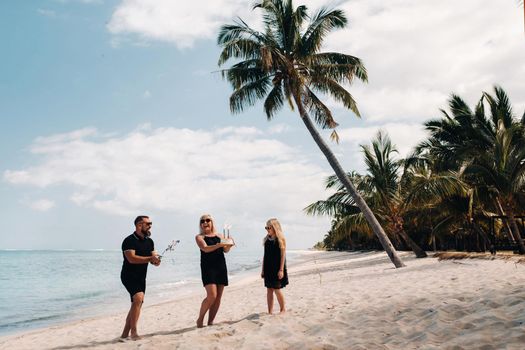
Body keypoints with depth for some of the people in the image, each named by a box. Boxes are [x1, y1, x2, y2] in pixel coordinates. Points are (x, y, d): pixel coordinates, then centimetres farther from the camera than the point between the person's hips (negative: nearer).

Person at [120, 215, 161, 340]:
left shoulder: (149, 241, 10)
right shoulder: (129, 240, -14)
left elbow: (153, 257, 7)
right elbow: (131, 258, -26)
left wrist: (156, 260, -17)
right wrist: (150, 258, -28)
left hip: (141, 277, 8)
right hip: (129, 276, -8)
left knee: (137, 304, 10)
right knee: (138, 298, -25)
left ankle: (125, 334, 20)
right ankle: (133, 332, -19)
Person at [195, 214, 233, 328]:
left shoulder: (219, 236, 14)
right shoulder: (199, 237, 3)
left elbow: (225, 250, 4)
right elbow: (205, 249, -15)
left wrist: (229, 245, -18)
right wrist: (219, 244, -29)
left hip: (221, 267, 5)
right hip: (208, 268, -4)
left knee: (218, 298, 3)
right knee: (211, 296, -16)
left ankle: (210, 322, 13)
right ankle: (200, 319, 4)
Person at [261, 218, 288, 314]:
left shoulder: (280, 239, -7)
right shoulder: (267, 239, 8)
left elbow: (283, 255, -10)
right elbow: (265, 255, 12)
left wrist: (281, 269, -15)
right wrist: (263, 270, 11)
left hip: (277, 268, -5)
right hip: (268, 268, 5)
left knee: (277, 289, -2)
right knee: (269, 290, 7)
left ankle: (283, 309, 18)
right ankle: (269, 312, 13)